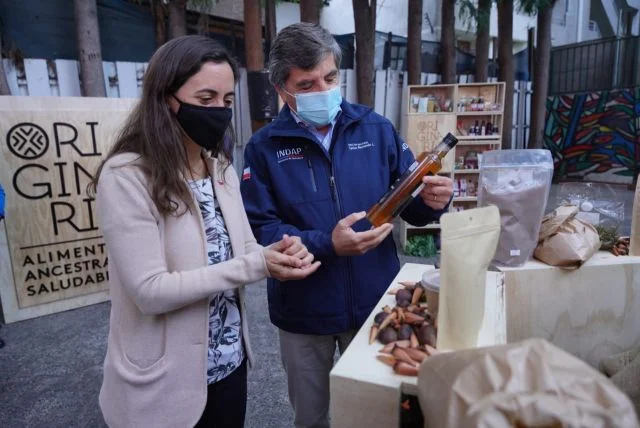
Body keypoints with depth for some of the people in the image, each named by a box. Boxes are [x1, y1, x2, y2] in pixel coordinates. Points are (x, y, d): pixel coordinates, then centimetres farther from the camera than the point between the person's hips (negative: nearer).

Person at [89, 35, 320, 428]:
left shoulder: (222, 169, 3)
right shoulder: (126, 177, -20)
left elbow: (240, 251, 6)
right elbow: (149, 291, -24)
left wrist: (278, 253, -16)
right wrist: (257, 265, -26)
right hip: (164, 384, -6)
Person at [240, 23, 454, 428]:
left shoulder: (376, 129, -3)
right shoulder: (264, 147, -8)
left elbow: (409, 205, 0)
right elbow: (259, 230, -16)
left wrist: (430, 201, -23)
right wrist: (327, 244, -28)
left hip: (375, 302, 1)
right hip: (304, 313, 0)